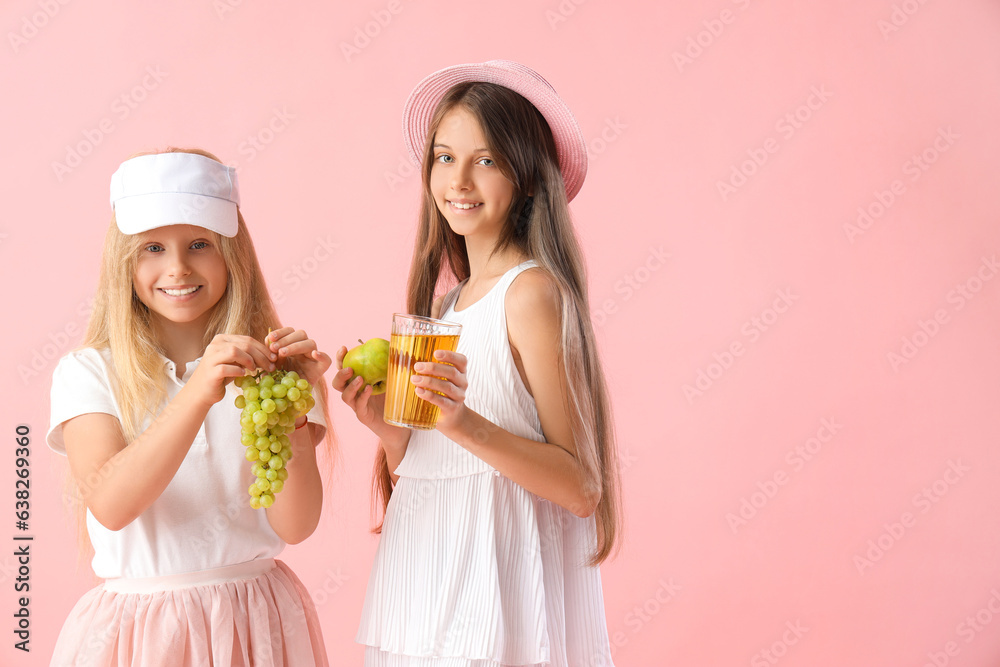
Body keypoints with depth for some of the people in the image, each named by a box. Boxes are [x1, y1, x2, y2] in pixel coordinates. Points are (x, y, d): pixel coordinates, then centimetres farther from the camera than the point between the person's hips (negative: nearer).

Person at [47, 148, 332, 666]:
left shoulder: (269, 367, -3)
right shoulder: (86, 373, -4)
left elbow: (296, 526, -10)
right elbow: (109, 505, -20)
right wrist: (198, 393, -31)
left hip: (256, 621, 1)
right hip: (135, 622, -1)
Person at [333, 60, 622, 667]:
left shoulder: (532, 291, -12)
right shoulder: (445, 302, 11)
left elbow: (581, 488, -16)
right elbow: (428, 476, 13)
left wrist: (467, 424, -26)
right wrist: (386, 424, -4)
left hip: (494, 604, -7)